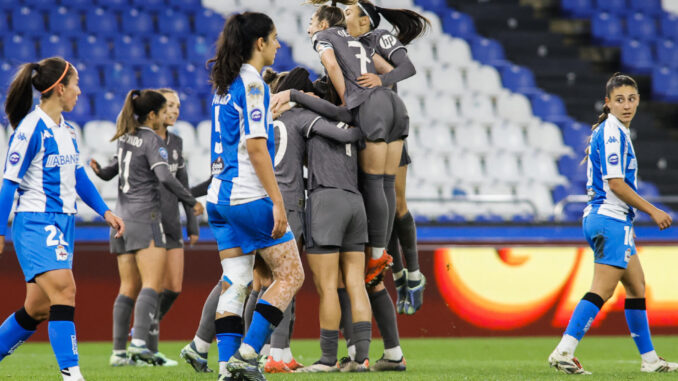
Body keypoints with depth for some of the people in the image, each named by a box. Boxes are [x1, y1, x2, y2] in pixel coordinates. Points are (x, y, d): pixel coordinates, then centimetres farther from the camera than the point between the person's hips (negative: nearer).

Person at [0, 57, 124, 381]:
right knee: (64, 289, -21)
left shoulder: (66, 129, 13)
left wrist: (105, 211, 15)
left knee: (38, 307, 9)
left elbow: (78, 176, 22)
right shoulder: (31, 129, -13)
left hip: (63, 222, 9)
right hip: (35, 222, -9)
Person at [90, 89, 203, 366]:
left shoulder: (123, 138, 13)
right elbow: (165, 177, -18)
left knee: (129, 288, 8)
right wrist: (192, 201, -11)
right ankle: (139, 342, -28)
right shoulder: (152, 141, -9)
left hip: (122, 218, 7)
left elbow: (107, 173, 15)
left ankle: (119, 351, 3)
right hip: (144, 218, -7)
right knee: (152, 284, -12)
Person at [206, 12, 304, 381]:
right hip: (250, 197, -9)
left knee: (234, 282, 8)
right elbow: (256, 147, -17)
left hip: (220, 196, 9)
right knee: (290, 273, -1)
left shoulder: (224, 85, 15)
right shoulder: (252, 84, -12)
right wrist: (278, 202, -17)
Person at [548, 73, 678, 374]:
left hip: (599, 217, 11)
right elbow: (615, 183, -20)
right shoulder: (613, 132, -15)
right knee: (602, 290, -15)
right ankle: (563, 352, -20)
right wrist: (652, 211, -14)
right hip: (611, 220, -11)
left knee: (636, 286, 16)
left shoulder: (610, 131, 16)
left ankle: (649, 359, 21)